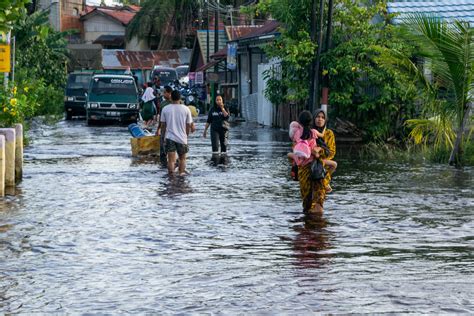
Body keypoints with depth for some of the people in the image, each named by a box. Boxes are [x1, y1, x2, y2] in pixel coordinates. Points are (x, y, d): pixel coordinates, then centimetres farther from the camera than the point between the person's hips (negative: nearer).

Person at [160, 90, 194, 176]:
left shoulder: (165, 109, -2)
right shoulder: (185, 109, -3)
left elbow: (163, 125, 3)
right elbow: (189, 125, 2)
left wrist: (163, 136, 16)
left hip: (169, 137, 0)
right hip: (182, 138, 0)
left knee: (171, 159, -1)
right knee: (182, 158, 16)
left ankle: (171, 174, -7)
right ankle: (182, 173, 10)